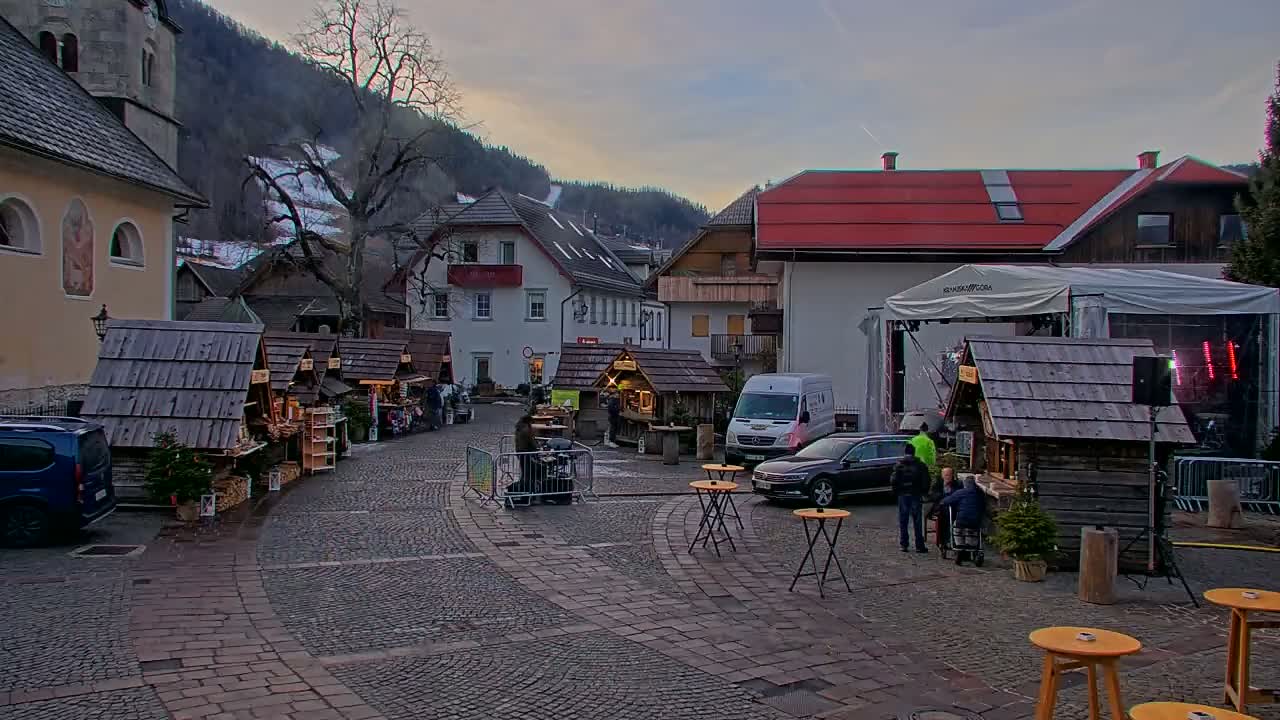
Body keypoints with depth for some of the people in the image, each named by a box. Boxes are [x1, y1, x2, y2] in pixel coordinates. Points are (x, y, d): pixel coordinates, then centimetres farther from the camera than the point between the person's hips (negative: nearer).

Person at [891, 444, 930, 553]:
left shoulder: (899, 465, -4)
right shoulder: (920, 465, -2)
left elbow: (893, 481, -9)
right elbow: (926, 481, -3)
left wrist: (896, 492, 6)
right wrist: (924, 492, 11)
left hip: (902, 495, 0)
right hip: (916, 495, 0)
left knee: (903, 521, 7)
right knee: (917, 521, 4)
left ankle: (904, 545, 6)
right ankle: (919, 546, 3)